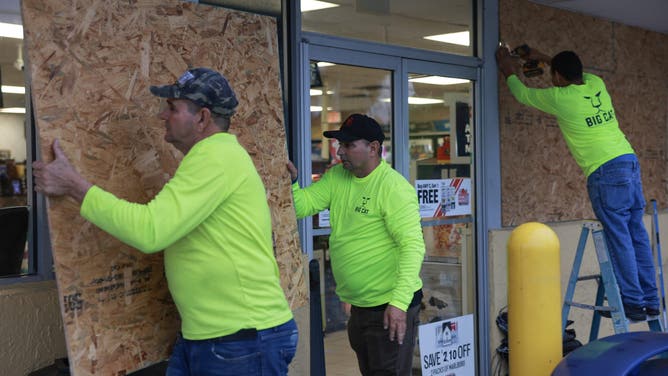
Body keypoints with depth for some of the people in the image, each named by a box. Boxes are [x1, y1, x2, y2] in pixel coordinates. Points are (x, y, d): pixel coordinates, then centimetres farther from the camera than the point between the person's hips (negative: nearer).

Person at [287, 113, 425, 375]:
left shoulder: (394, 187, -18)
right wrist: (290, 182, -19)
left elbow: (413, 246, -23)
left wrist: (399, 302, -30)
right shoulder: (337, 177, 6)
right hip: (358, 304, 8)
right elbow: (303, 205, 0)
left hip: (391, 306, -8)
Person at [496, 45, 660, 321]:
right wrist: (542, 57, 43)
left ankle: (633, 302, -3)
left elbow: (522, 93, 14)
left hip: (605, 170, -7)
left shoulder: (558, 97, -4)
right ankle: (650, 301, 14)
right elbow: (576, 73, 39)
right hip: (630, 161, 7)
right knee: (637, 235, 9)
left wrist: (508, 70, 32)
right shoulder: (596, 84, 14)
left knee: (619, 238, -4)